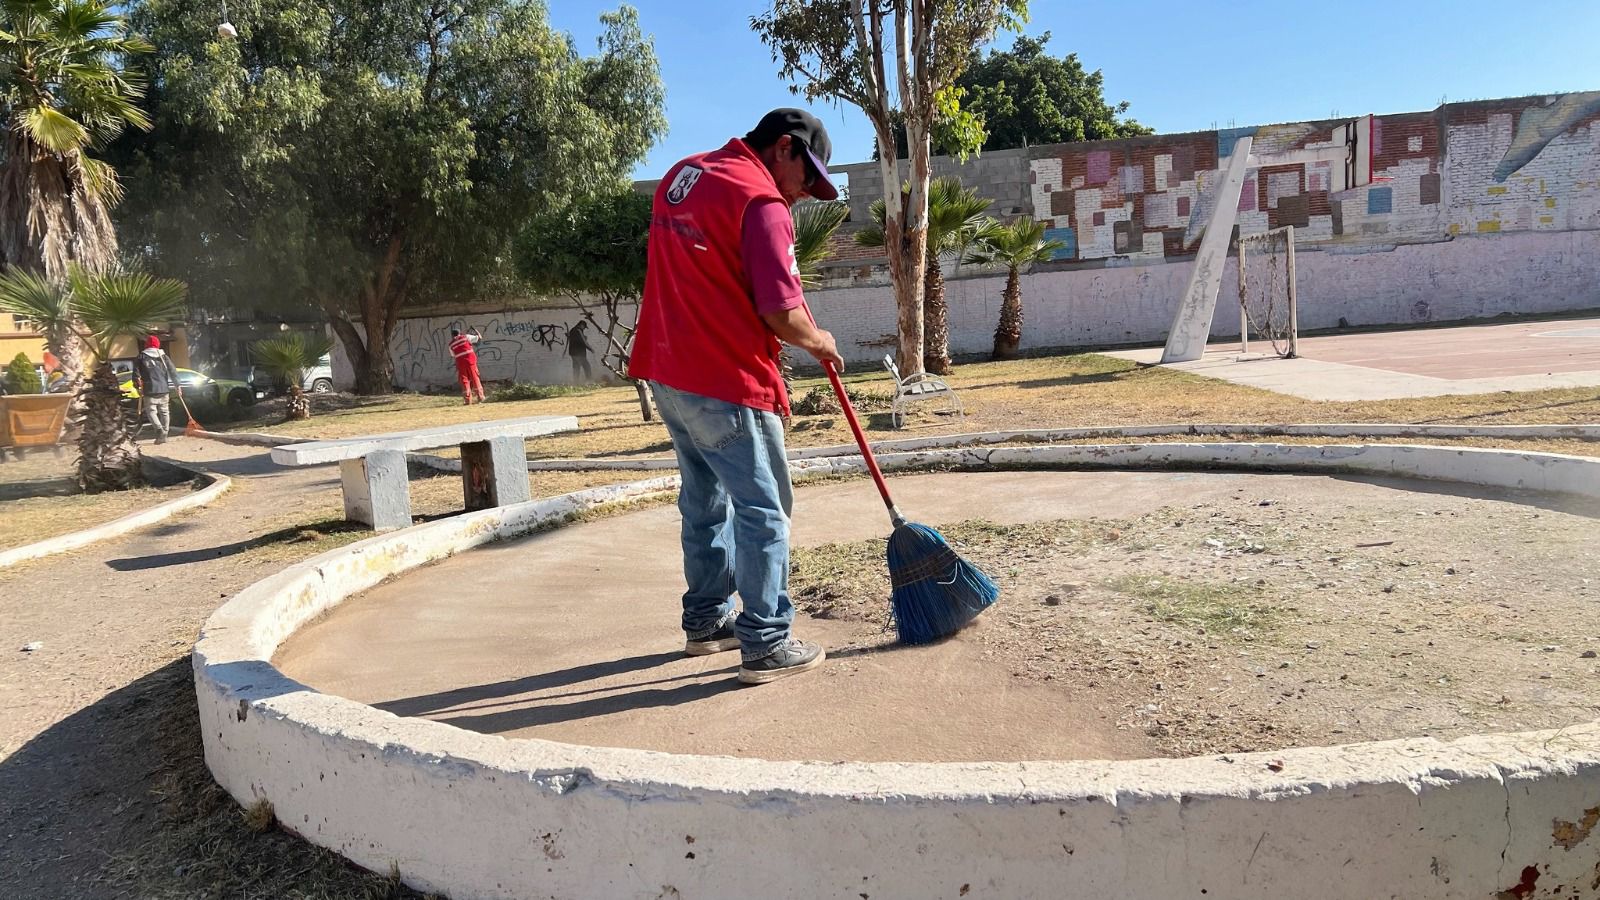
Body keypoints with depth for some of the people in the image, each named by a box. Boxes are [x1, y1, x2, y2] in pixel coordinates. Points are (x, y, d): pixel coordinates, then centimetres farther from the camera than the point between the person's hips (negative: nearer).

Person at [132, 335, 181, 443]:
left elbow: (136, 374, -1)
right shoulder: (164, 356, 8)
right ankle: (164, 434, 10)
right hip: (164, 389, 3)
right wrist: (177, 386, 8)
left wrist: (138, 388, 6)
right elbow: (173, 371, 6)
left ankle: (159, 429, -24)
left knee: (151, 410, 0)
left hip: (150, 390, -3)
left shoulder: (141, 358, 2)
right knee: (164, 411, 11)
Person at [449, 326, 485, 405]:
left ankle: (468, 400, 0)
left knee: (464, 380, 7)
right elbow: (479, 337, 8)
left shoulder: (451, 344, 10)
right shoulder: (466, 337, 6)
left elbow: (453, 355, 16)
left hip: (460, 362, 0)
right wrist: (476, 331, 25)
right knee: (475, 378, 9)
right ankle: (480, 397, 9)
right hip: (471, 360, 0)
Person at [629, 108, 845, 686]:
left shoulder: (682, 175, 14)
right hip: (726, 384, -9)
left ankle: (706, 620, 29)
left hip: (666, 371, 9)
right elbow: (781, 314, -19)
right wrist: (818, 342, 1)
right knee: (762, 509, 0)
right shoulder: (761, 201, -14)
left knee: (706, 498, 19)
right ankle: (765, 645, 5)